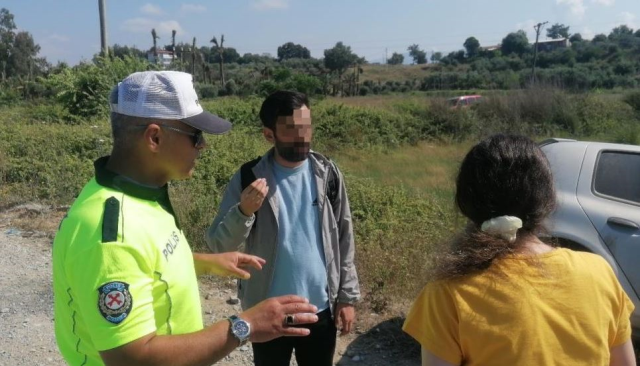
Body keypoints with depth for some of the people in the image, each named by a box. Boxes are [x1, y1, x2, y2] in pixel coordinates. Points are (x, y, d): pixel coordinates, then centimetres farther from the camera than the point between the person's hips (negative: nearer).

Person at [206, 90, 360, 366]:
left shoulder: (327, 174, -5)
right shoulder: (248, 178, -11)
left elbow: (344, 239, 2)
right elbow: (218, 245, -11)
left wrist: (347, 296, 1)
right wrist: (243, 211, -29)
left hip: (321, 309, 2)